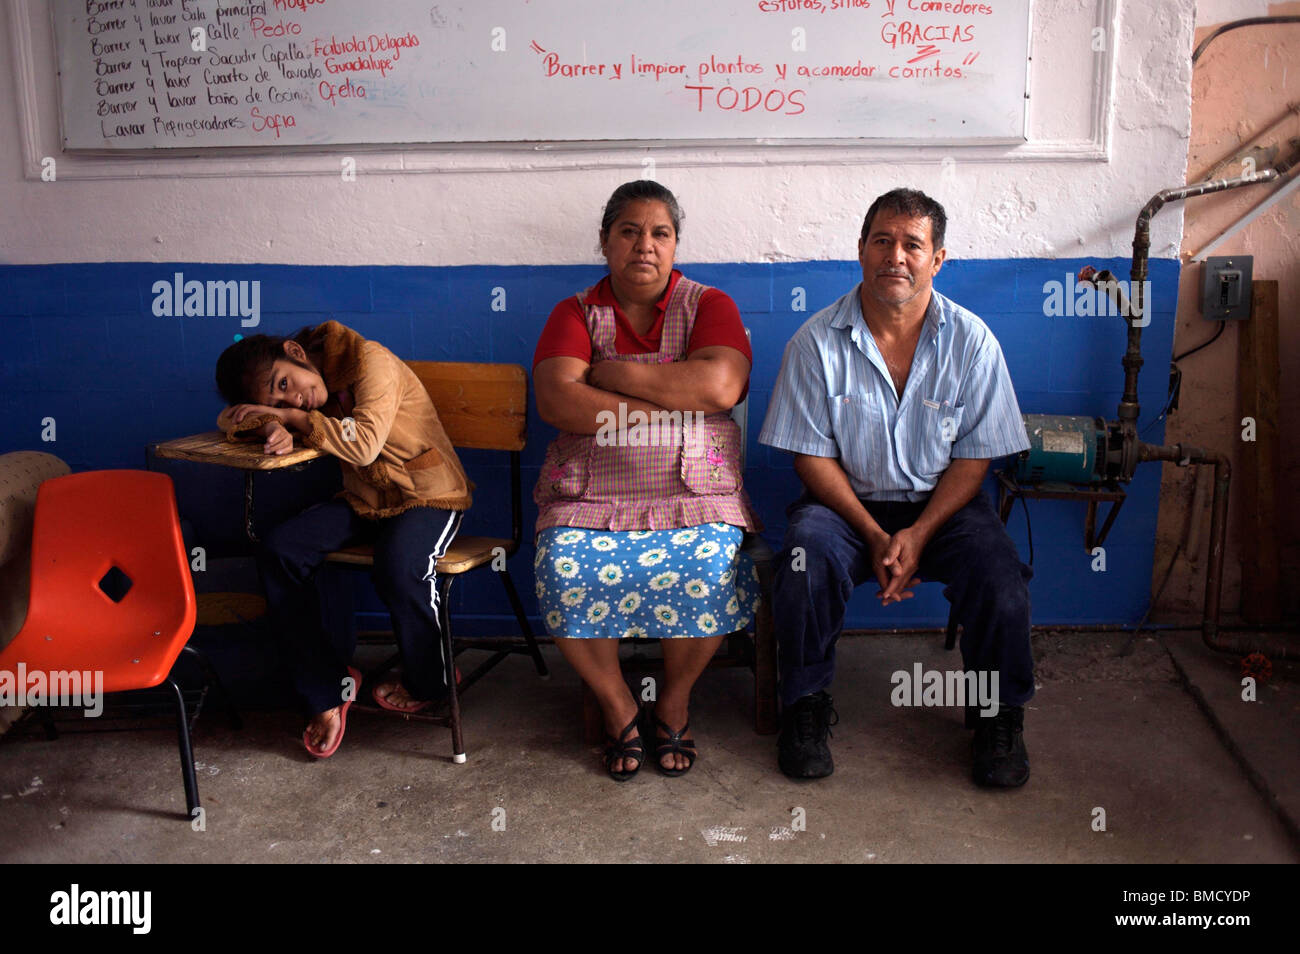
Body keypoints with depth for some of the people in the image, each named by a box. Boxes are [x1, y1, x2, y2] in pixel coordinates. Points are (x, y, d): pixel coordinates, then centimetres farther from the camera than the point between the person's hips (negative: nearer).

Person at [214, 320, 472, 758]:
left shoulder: (370, 361, -21)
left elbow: (364, 443, -32)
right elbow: (231, 419, 1)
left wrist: (293, 418, -24)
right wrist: (273, 423, -20)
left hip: (428, 496, -7)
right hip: (363, 501, 7)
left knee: (398, 569, -35)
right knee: (278, 553, -14)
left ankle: (428, 683, -4)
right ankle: (327, 688, -3)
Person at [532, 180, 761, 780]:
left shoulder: (708, 306, 9)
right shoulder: (576, 314, 11)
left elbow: (720, 385, -13)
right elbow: (557, 401, -8)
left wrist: (611, 374, -9)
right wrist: (668, 403, -11)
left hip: (694, 494, 0)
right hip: (590, 496, 1)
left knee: (710, 569, -30)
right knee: (565, 571, -28)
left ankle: (674, 699, -1)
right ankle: (617, 708, -3)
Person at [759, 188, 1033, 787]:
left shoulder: (971, 342, -4)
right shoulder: (817, 342, -7)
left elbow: (973, 459, -2)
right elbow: (813, 456, -5)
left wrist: (918, 534, -16)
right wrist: (874, 536, -16)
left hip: (940, 504, 1)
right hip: (846, 501, 0)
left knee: (1000, 579, -25)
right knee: (805, 564, -30)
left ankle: (999, 715, 3)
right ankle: (806, 705, -4)